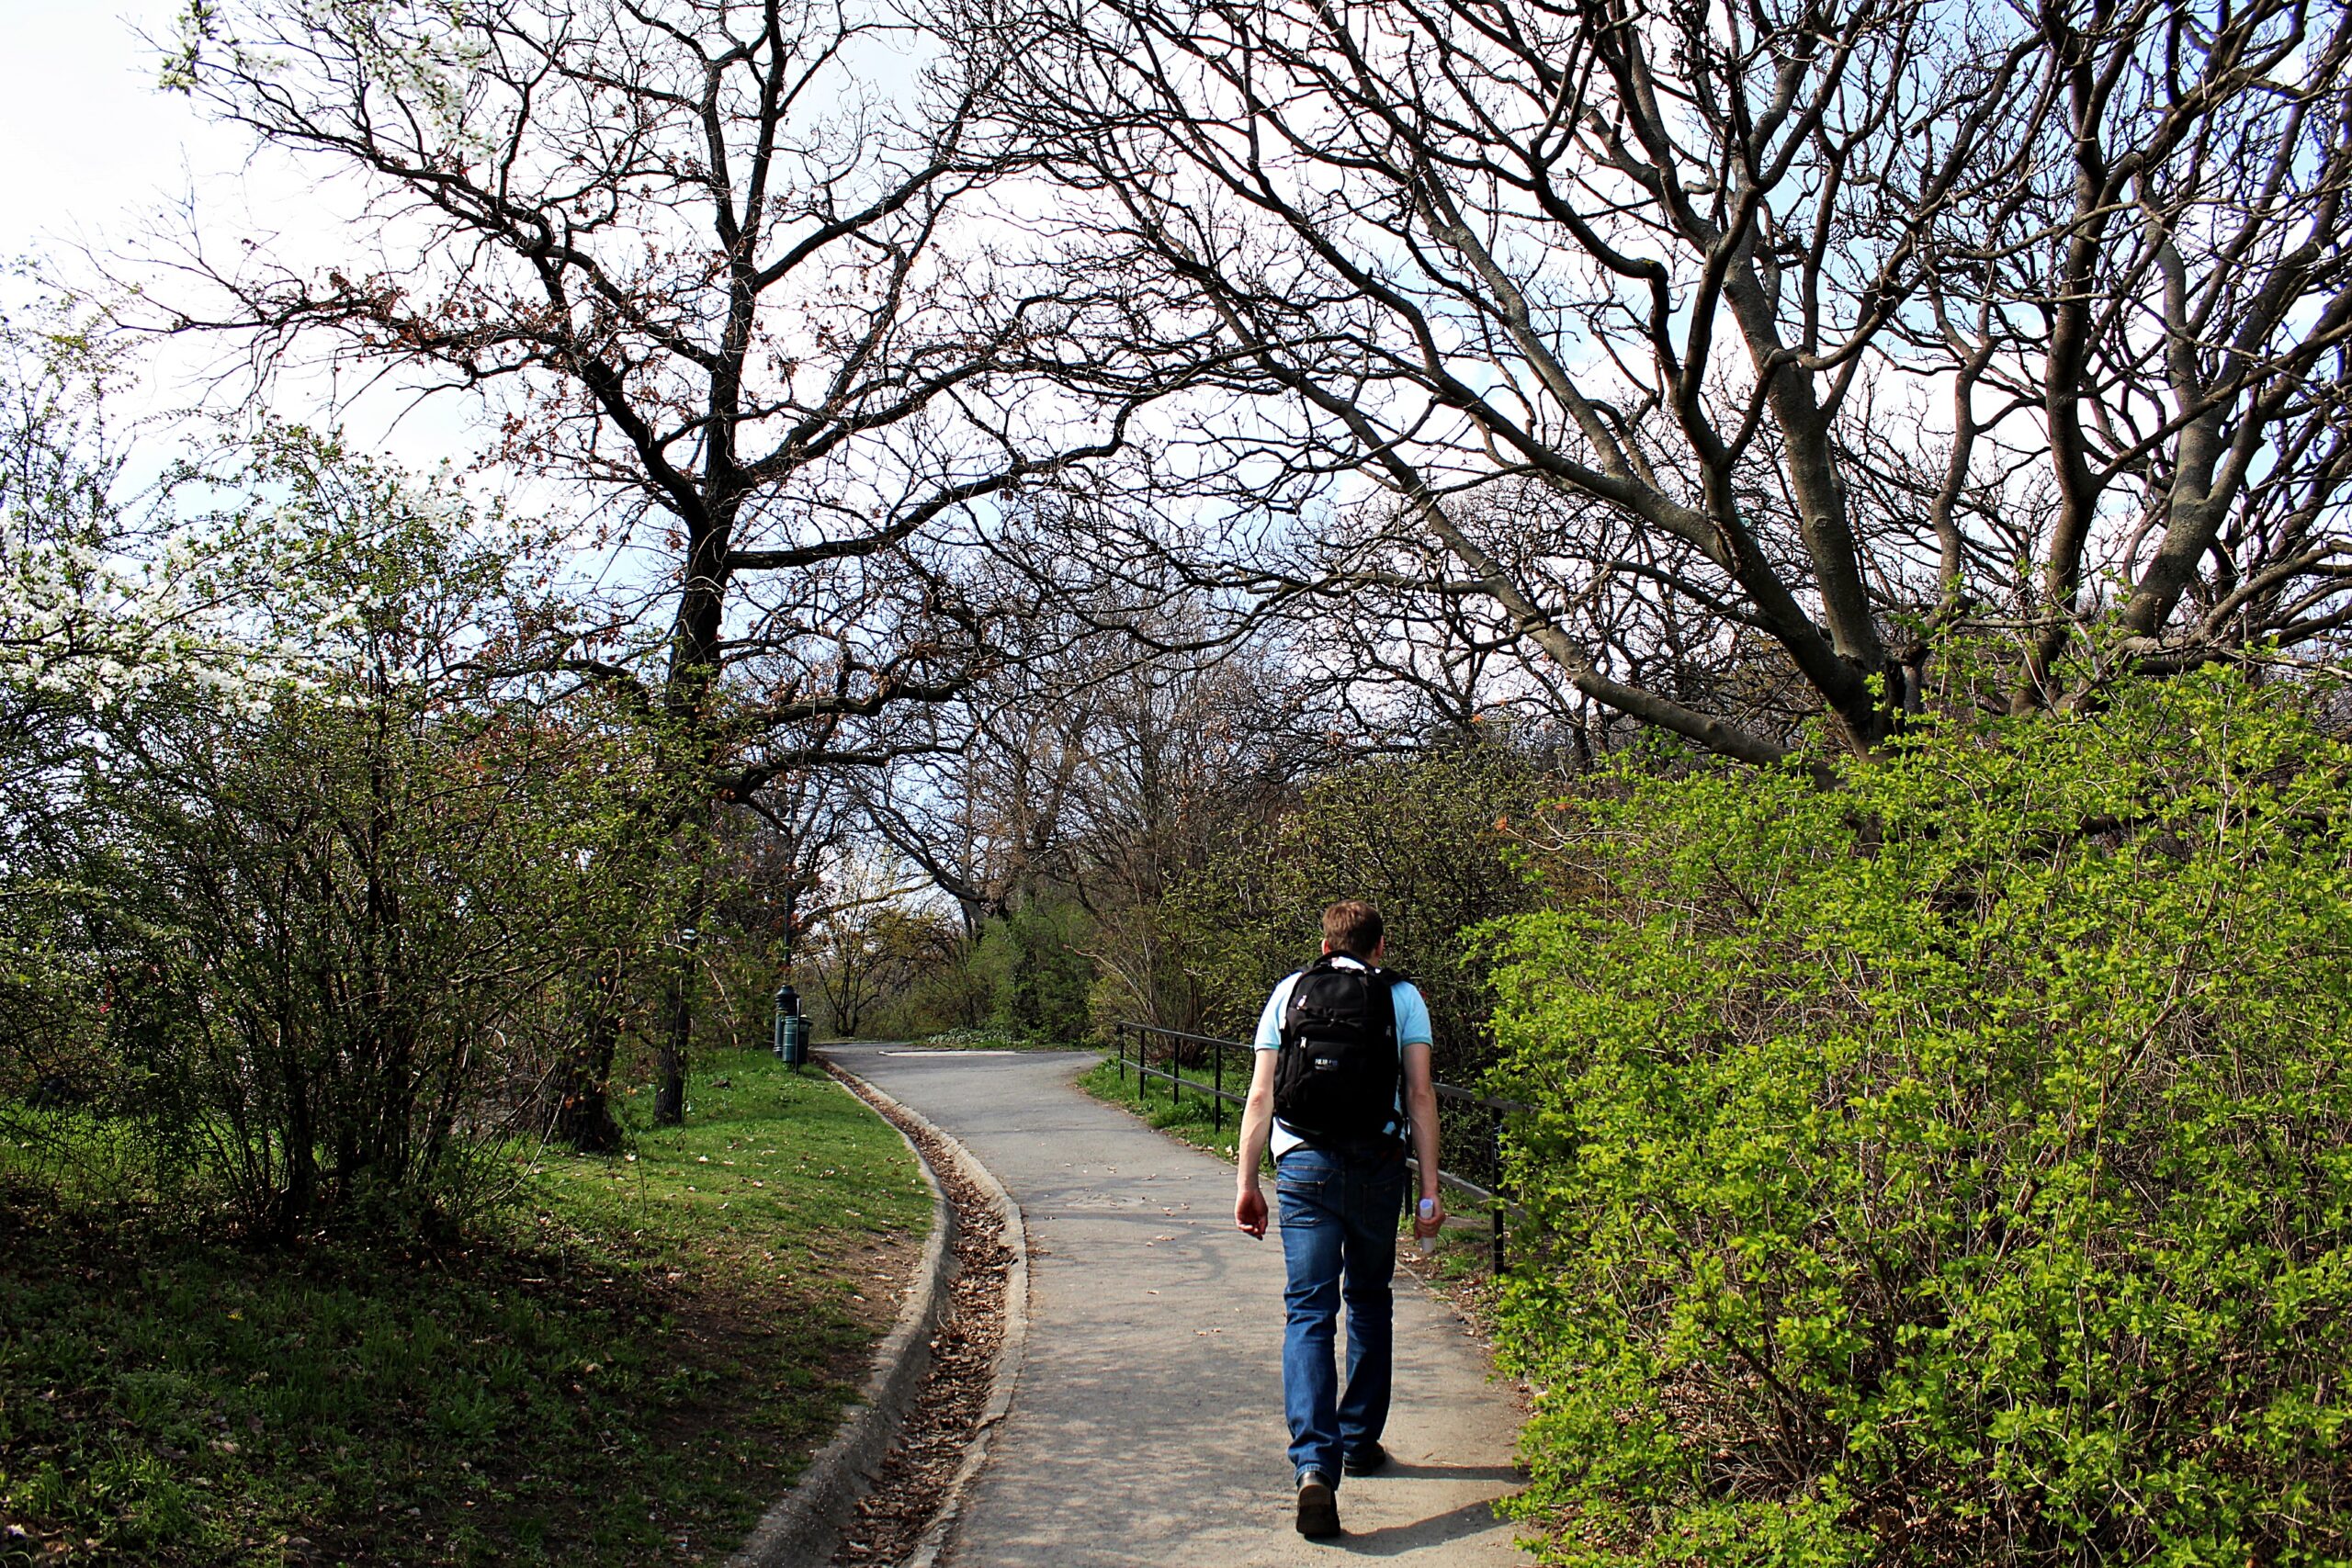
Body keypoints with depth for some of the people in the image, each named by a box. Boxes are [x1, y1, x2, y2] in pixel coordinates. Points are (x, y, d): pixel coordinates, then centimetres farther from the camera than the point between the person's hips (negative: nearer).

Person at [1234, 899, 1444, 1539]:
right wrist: (1430, 1189, 0)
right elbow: (1420, 1095, -1)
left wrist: (1247, 1183, 7)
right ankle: (1361, 1442, 30)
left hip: (1304, 1166, 0)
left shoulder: (1290, 992, 10)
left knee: (1308, 1312, -1)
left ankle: (1315, 1464, -16)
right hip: (1376, 1166, 0)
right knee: (1369, 1302, 19)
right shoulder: (1402, 997, 7)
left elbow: (1261, 1095, 5)